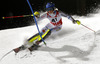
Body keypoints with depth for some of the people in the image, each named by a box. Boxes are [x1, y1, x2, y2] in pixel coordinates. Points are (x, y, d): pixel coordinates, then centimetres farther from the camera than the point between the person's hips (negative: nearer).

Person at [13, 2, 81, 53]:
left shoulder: (58, 13, -29)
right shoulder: (47, 14, -23)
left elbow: (67, 15, -23)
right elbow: (39, 19, -25)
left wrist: (74, 21, -33)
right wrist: (37, 16, -47)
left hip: (58, 27, -2)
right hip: (51, 25, 2)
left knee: (48, 31, -31)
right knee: (41, 33, -14)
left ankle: (36, 44, -30)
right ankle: (24, 45, -14)